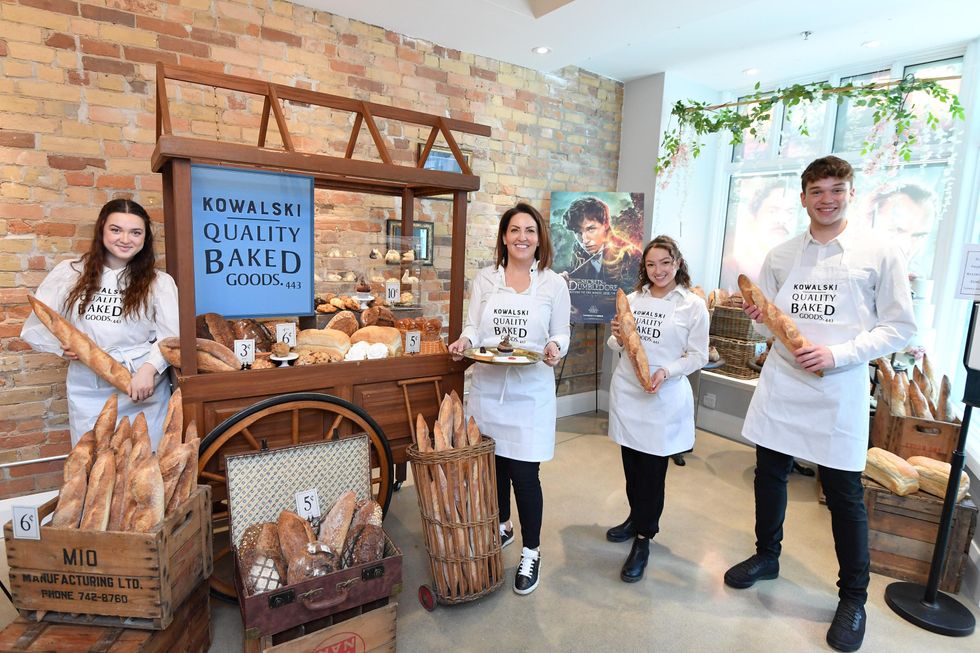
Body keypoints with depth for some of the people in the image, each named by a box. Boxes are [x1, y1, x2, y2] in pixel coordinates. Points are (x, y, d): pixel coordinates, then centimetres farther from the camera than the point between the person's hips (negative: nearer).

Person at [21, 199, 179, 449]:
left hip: (144, 391, -1)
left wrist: (149, 368, -18)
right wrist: (62, 345, -9)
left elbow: (170, 336, -3)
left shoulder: (159, 282, 2)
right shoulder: (69, 273, 6)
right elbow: (35, 327, 10)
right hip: (88, 393, 1)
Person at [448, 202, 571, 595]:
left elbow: (561, 334, 4)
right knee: (492, 464, 15)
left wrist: (555, 348, -18)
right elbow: (473, 326, 4)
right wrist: (465, 341, -17)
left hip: (530, 391, -2)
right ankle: (503, 527, 43)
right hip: (488, 387, 3)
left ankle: (531, 552, 23)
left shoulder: (553, 284, 1)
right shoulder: (485, 279, 4)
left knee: (524, 473, 0)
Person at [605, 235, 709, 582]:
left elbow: (698, 356, -4)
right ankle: (636, 518, 38)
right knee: (631, 463, 16)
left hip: (664, 398, -4)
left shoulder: (693, 305, -4)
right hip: (626, 391, 4)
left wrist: (667, 372, -19)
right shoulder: (633, 298, 7)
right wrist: (618, 338, -9)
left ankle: (643, 540, 17)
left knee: (653, 469, 2)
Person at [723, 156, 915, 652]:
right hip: (781, 382, 4)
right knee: (769, 473, 13)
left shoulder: (879, 254, -2)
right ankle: (766, 556, 36)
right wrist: (759, 316, -9)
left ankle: (853, 596, 27)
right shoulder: (780, 256, 8)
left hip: (839, 392, -3)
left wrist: (837, 354, -17)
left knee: (844, 493, 6)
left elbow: (900, 327, -3)